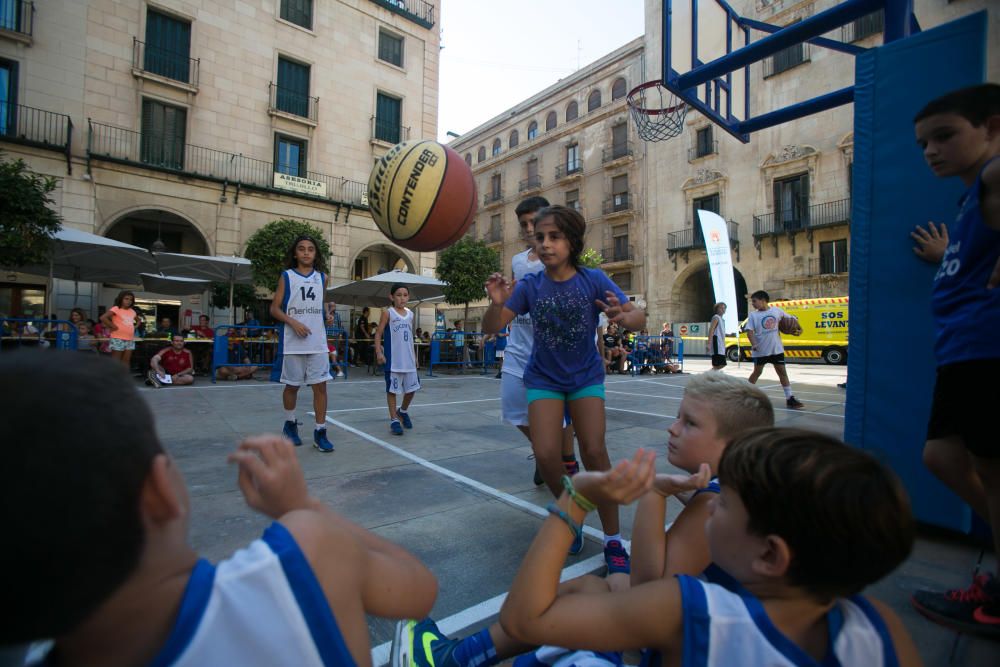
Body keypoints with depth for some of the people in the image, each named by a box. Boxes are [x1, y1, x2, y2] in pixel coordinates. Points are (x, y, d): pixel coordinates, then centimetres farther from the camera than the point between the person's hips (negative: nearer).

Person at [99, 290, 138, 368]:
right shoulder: (116, 309, -7)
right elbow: (103, 318, -20)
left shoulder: (132, 311, 13)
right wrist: (114, 327, -15)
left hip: (130, 340, 7)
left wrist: (135, 327, 14)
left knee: (126, 361, 9)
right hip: (118, 339, -7)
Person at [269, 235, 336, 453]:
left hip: (318, 343, 2)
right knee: (292, 385, 10)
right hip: (293, 342, -2)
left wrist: (327, 316, 1)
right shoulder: (287, 276, 2)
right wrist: (293, 322, -15)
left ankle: (320, 432, 5)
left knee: (320, 386, -2)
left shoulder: (322, 278, 10)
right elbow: (275, 308, 1)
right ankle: (290, 424, 31)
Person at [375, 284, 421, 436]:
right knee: (392, 389, 3)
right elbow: (378, 333, -6)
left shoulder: (410, 314, 10)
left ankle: (403, 411, 34)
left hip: (408, 359, 5)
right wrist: (379, 352, -17)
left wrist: (414, 355, 16)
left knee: (412, 388, 9)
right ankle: (394, 419, 14)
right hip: (393, 359, -5)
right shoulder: (388, 313, -4)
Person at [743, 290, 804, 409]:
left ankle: (790, 398, 9)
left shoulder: (776, 310, 0)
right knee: (757, 372, 7)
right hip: (761, 350, -2)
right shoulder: (753, 315, -5)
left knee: (782, 372, 4)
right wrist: (754, 344, -26)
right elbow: (749, 331, -12)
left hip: (776, 348, 2)